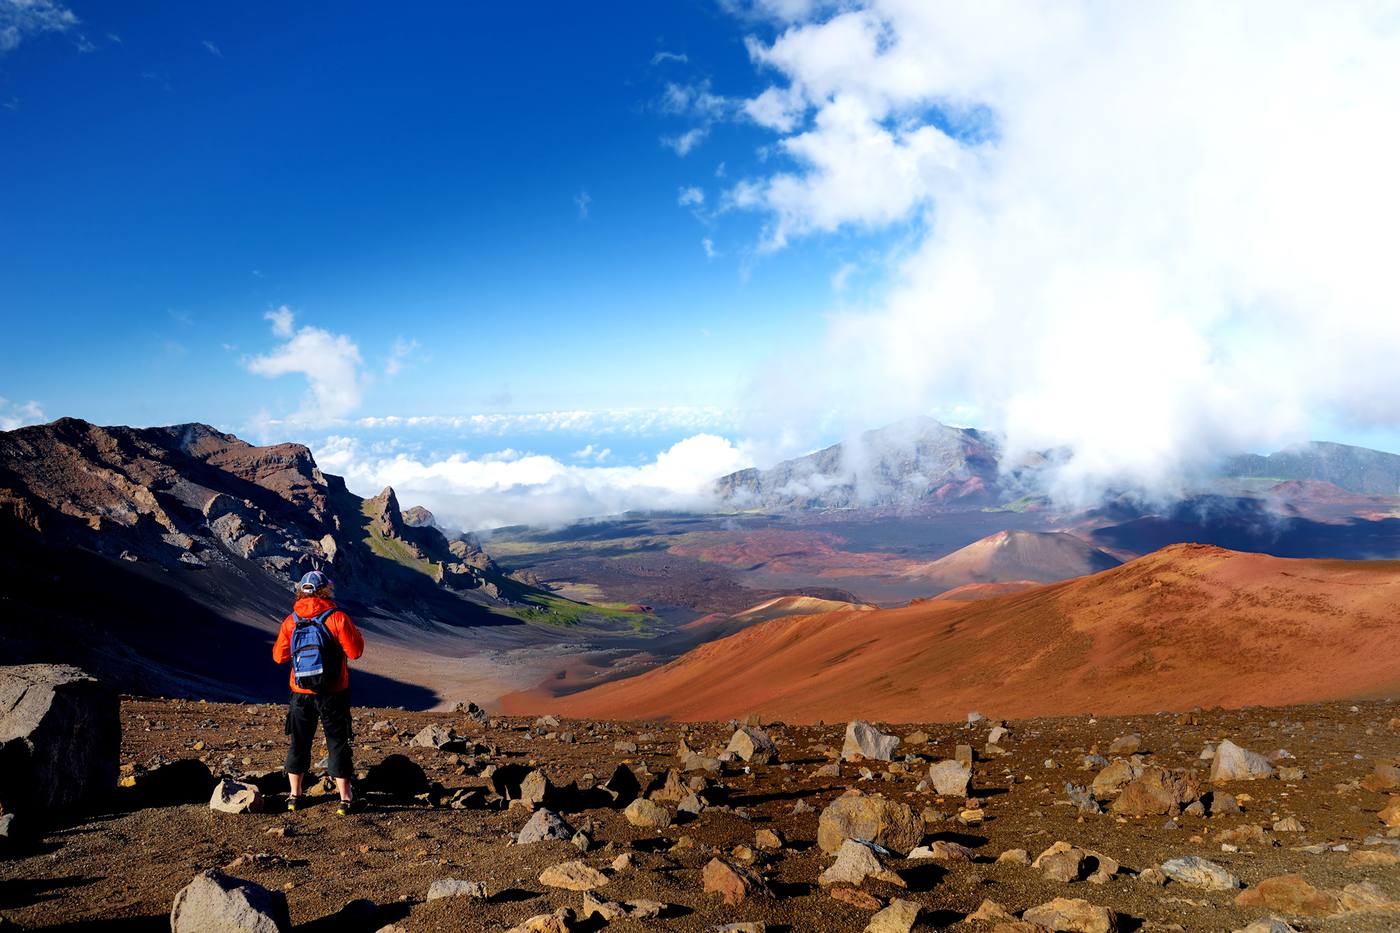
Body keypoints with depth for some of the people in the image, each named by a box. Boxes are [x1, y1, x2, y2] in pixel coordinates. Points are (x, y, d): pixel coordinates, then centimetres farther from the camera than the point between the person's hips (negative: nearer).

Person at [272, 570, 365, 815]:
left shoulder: (291, 621, -2)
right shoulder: (337, 617, -13)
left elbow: (279, 656, 6)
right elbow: (355, 651, -11)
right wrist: (358, 636, 8)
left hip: (301, 694, 3)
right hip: (333, 694, -3)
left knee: (298, 743, 17)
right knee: (337, 743, 6)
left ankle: (294, 795, 24)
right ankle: (345, 799, 9)